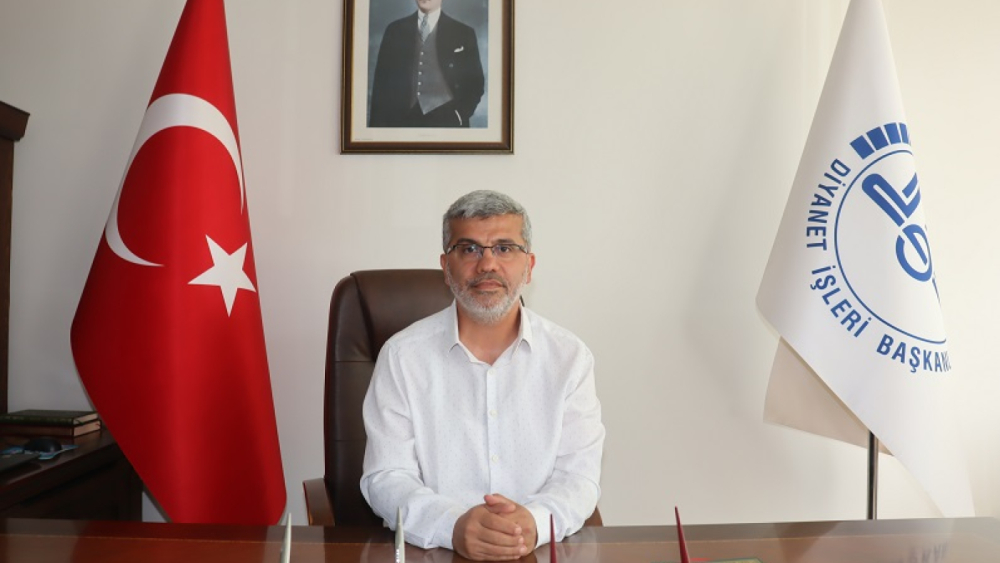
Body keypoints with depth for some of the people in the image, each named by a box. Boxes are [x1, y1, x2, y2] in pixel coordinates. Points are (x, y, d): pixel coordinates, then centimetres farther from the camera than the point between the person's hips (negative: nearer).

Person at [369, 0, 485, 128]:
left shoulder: (463, 33, 6)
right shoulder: (395, 30, 11)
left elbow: (475, 83, 7)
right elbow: (382, 82, 9)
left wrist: (458, 116, -7)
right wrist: (377, 124, 2)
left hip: (446, 122, -1)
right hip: (401, 122, 1)